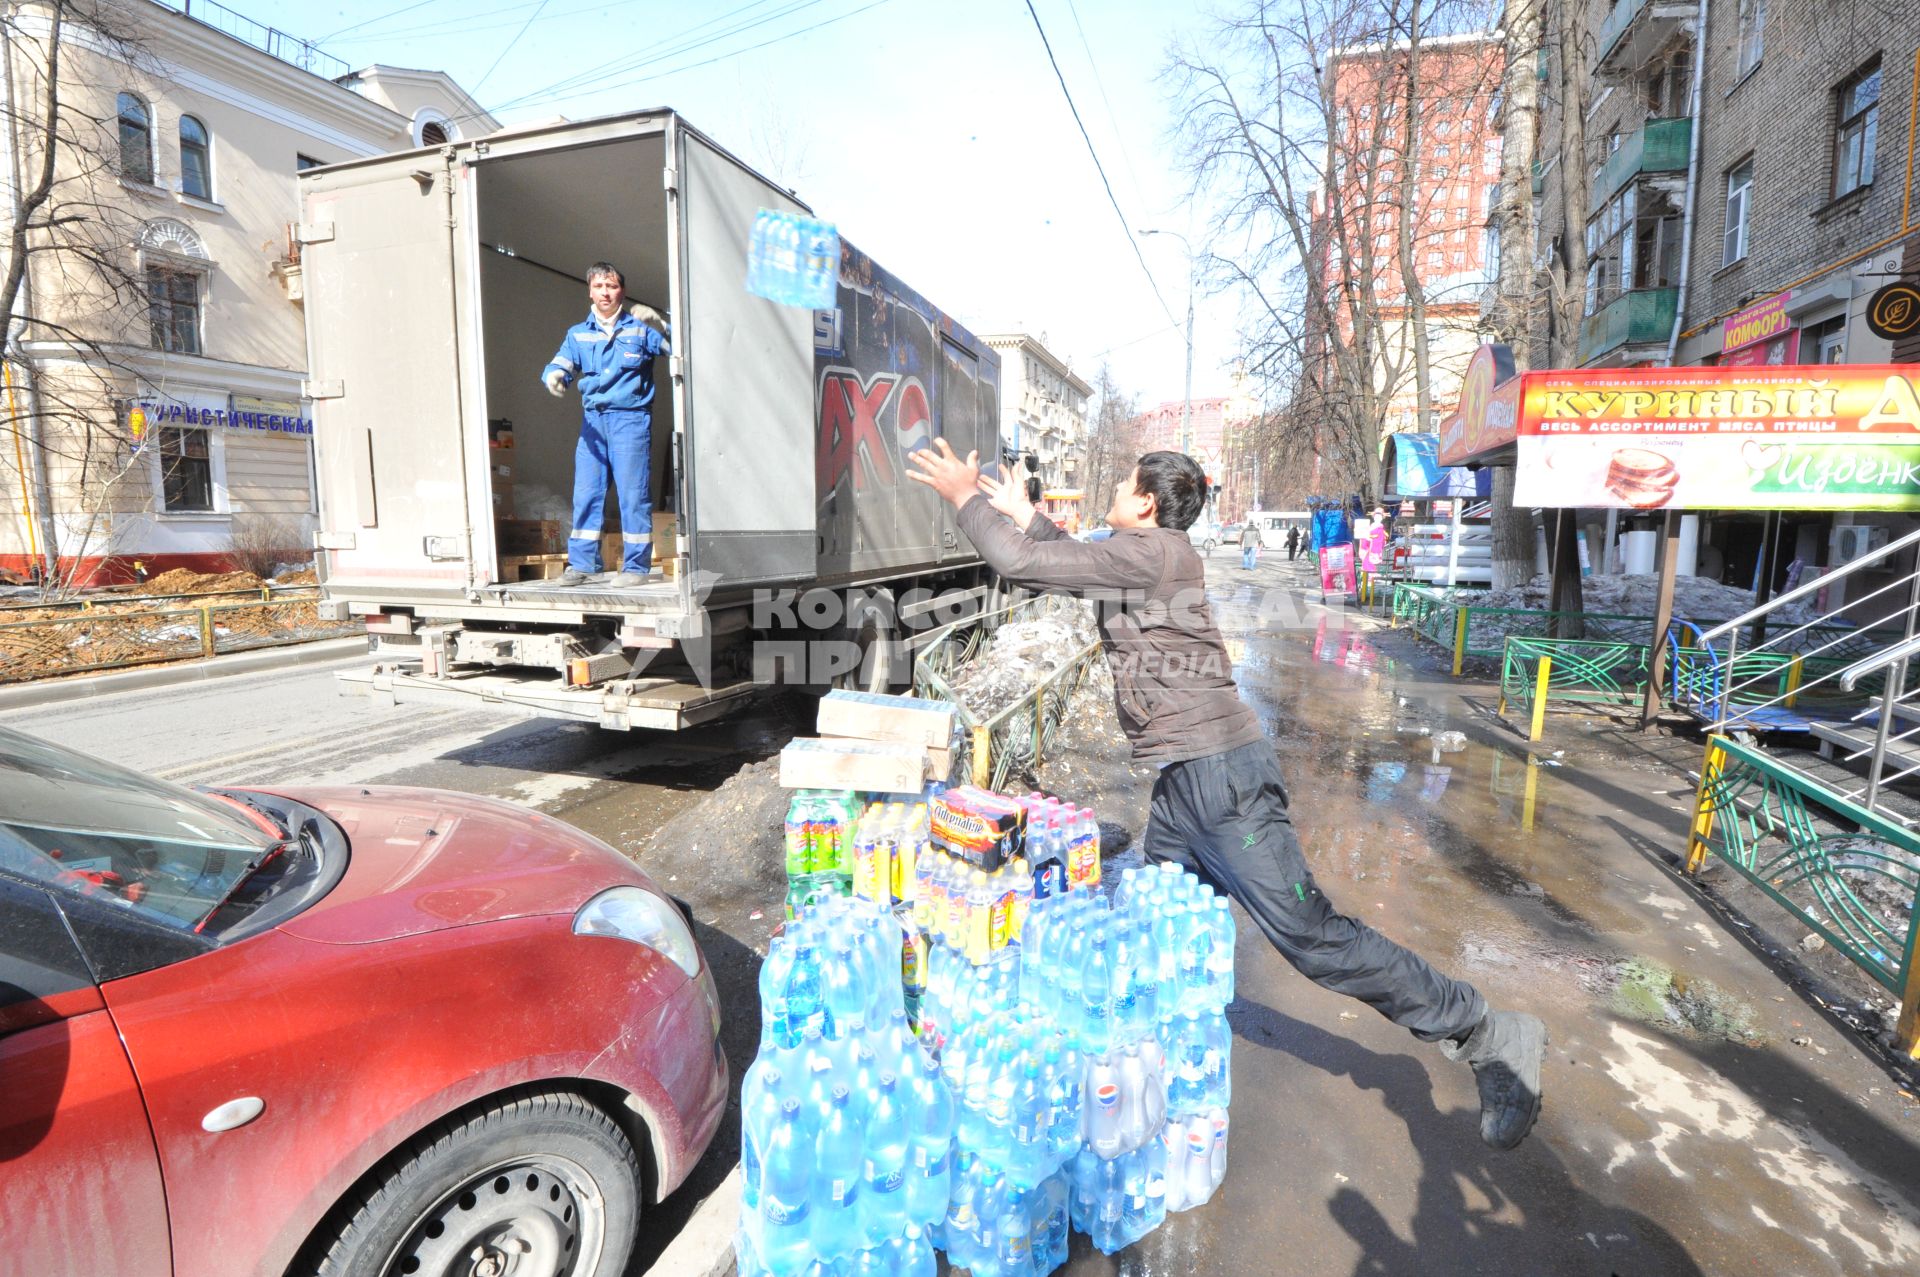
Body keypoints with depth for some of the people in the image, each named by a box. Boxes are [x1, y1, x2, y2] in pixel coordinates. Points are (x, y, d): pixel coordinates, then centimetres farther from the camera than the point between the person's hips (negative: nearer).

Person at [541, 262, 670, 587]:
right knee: (585, 494, 5)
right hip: (592, 420, 5)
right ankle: (580, 565, 12)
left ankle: (636, 567, 1)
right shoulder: (578, 334, 16)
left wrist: (658, 322, -20)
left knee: (633, 494, -5)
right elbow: (560, 365, 5)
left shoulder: (639, 328, 4)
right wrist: (554, 376, -17)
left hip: (630, 418, -4)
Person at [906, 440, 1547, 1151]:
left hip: (1218, 777, -10)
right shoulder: (1143, 557, 15)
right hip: (1186, 781, 10)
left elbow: (1024, 564, -16)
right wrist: (1023, 514, 29)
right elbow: (1073, 563, 34)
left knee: (1311, 936, -5)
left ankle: (1490, 1038, 12)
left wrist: (967, 499, -3)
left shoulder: (1149, 551, -14)